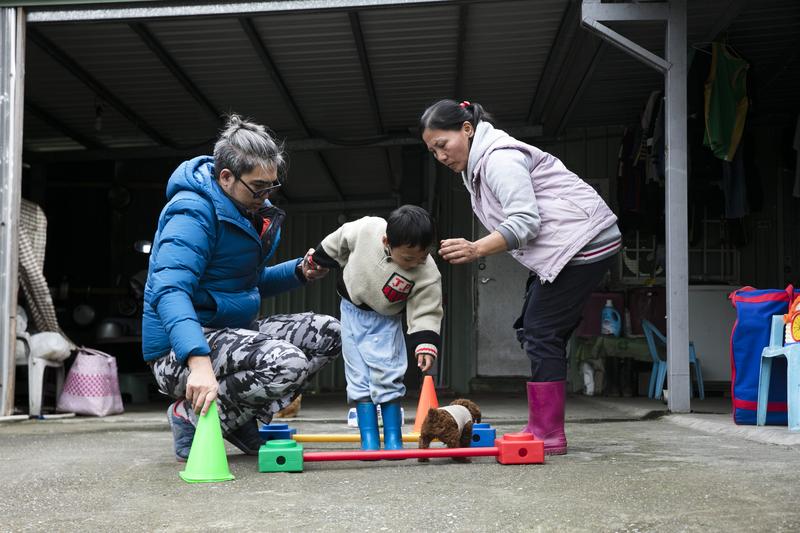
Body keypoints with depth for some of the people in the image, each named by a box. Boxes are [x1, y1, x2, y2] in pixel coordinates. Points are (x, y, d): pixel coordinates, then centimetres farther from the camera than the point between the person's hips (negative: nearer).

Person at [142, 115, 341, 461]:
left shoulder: (250, 210, 11)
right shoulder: (194, 212, -19)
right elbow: (169, 291, -33)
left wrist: (300, 271, 3)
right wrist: (199, 361, -47)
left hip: (231, 333, 10)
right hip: (180, 352, -10)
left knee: (327, 334, 4)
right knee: (286, 363, -30)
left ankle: (239, 420, 2)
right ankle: (191, 417, -9)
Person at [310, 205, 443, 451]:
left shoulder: (428, 274, -29)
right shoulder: (366, 229, -28)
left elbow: (426, 313, -20)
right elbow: (339, 242, -6)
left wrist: (426, 344, -34)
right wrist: (318, 258, 9)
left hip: (386, 320, -2)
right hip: (353, 311, 2)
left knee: (387, 376, -8)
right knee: (360, 377, 1)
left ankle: (393, 438, 2)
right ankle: (369, 439, 4)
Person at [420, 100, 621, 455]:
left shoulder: (499, 157, -17)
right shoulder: (477, 162, 16)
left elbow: (525, 221, -27)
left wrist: (477, 249, -38)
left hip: (583, 239, -11)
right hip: (559, 248, 11)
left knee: (542, 332, -12)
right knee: (533, 329, 9)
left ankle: (548, 434, -9)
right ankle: (541, 428, 12)